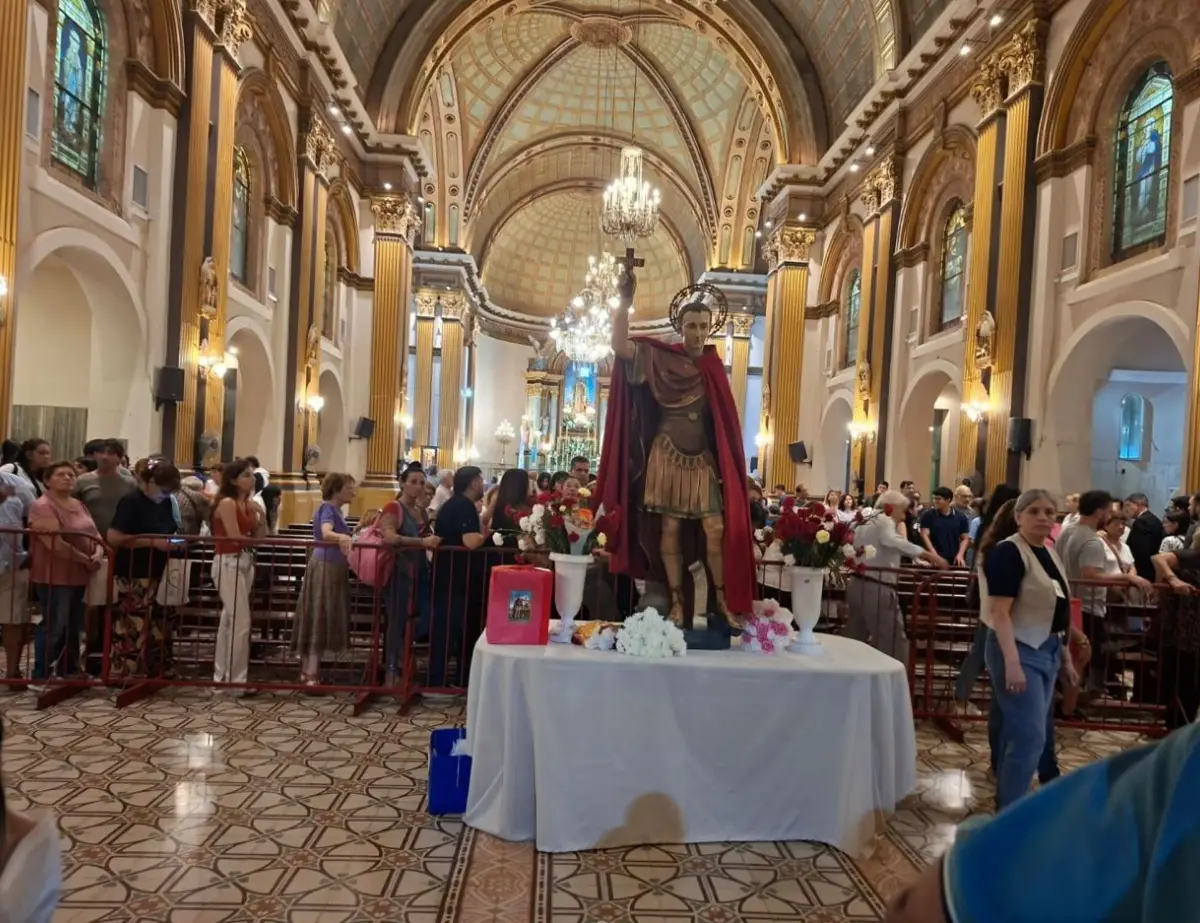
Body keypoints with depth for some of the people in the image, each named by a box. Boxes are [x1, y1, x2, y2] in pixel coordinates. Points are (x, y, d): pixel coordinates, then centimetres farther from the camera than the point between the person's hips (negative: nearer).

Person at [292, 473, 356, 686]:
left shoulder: (335, 509, 13)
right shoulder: (328, 508, -16)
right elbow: (326, 533, -38)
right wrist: (341, 537, -56)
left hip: (332, 567, 10)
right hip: (325, 567, -10)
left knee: (324, 619, 12)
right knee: (319, 619, -8)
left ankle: (309, 670, 19)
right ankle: (311, 674, -5)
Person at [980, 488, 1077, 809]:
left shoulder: (1049, 553, 11)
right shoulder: (1008, 552, -16)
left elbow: (1053, 611, 19)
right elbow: (1000, 612, -22)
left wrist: (1064, 656, 19)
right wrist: (1012, 663, -29)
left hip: (1046, 650, 9)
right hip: (1019, 650, -9)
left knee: (1018, 732, 15)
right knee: (1029, 736, -10)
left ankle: (1007, 801, 27)